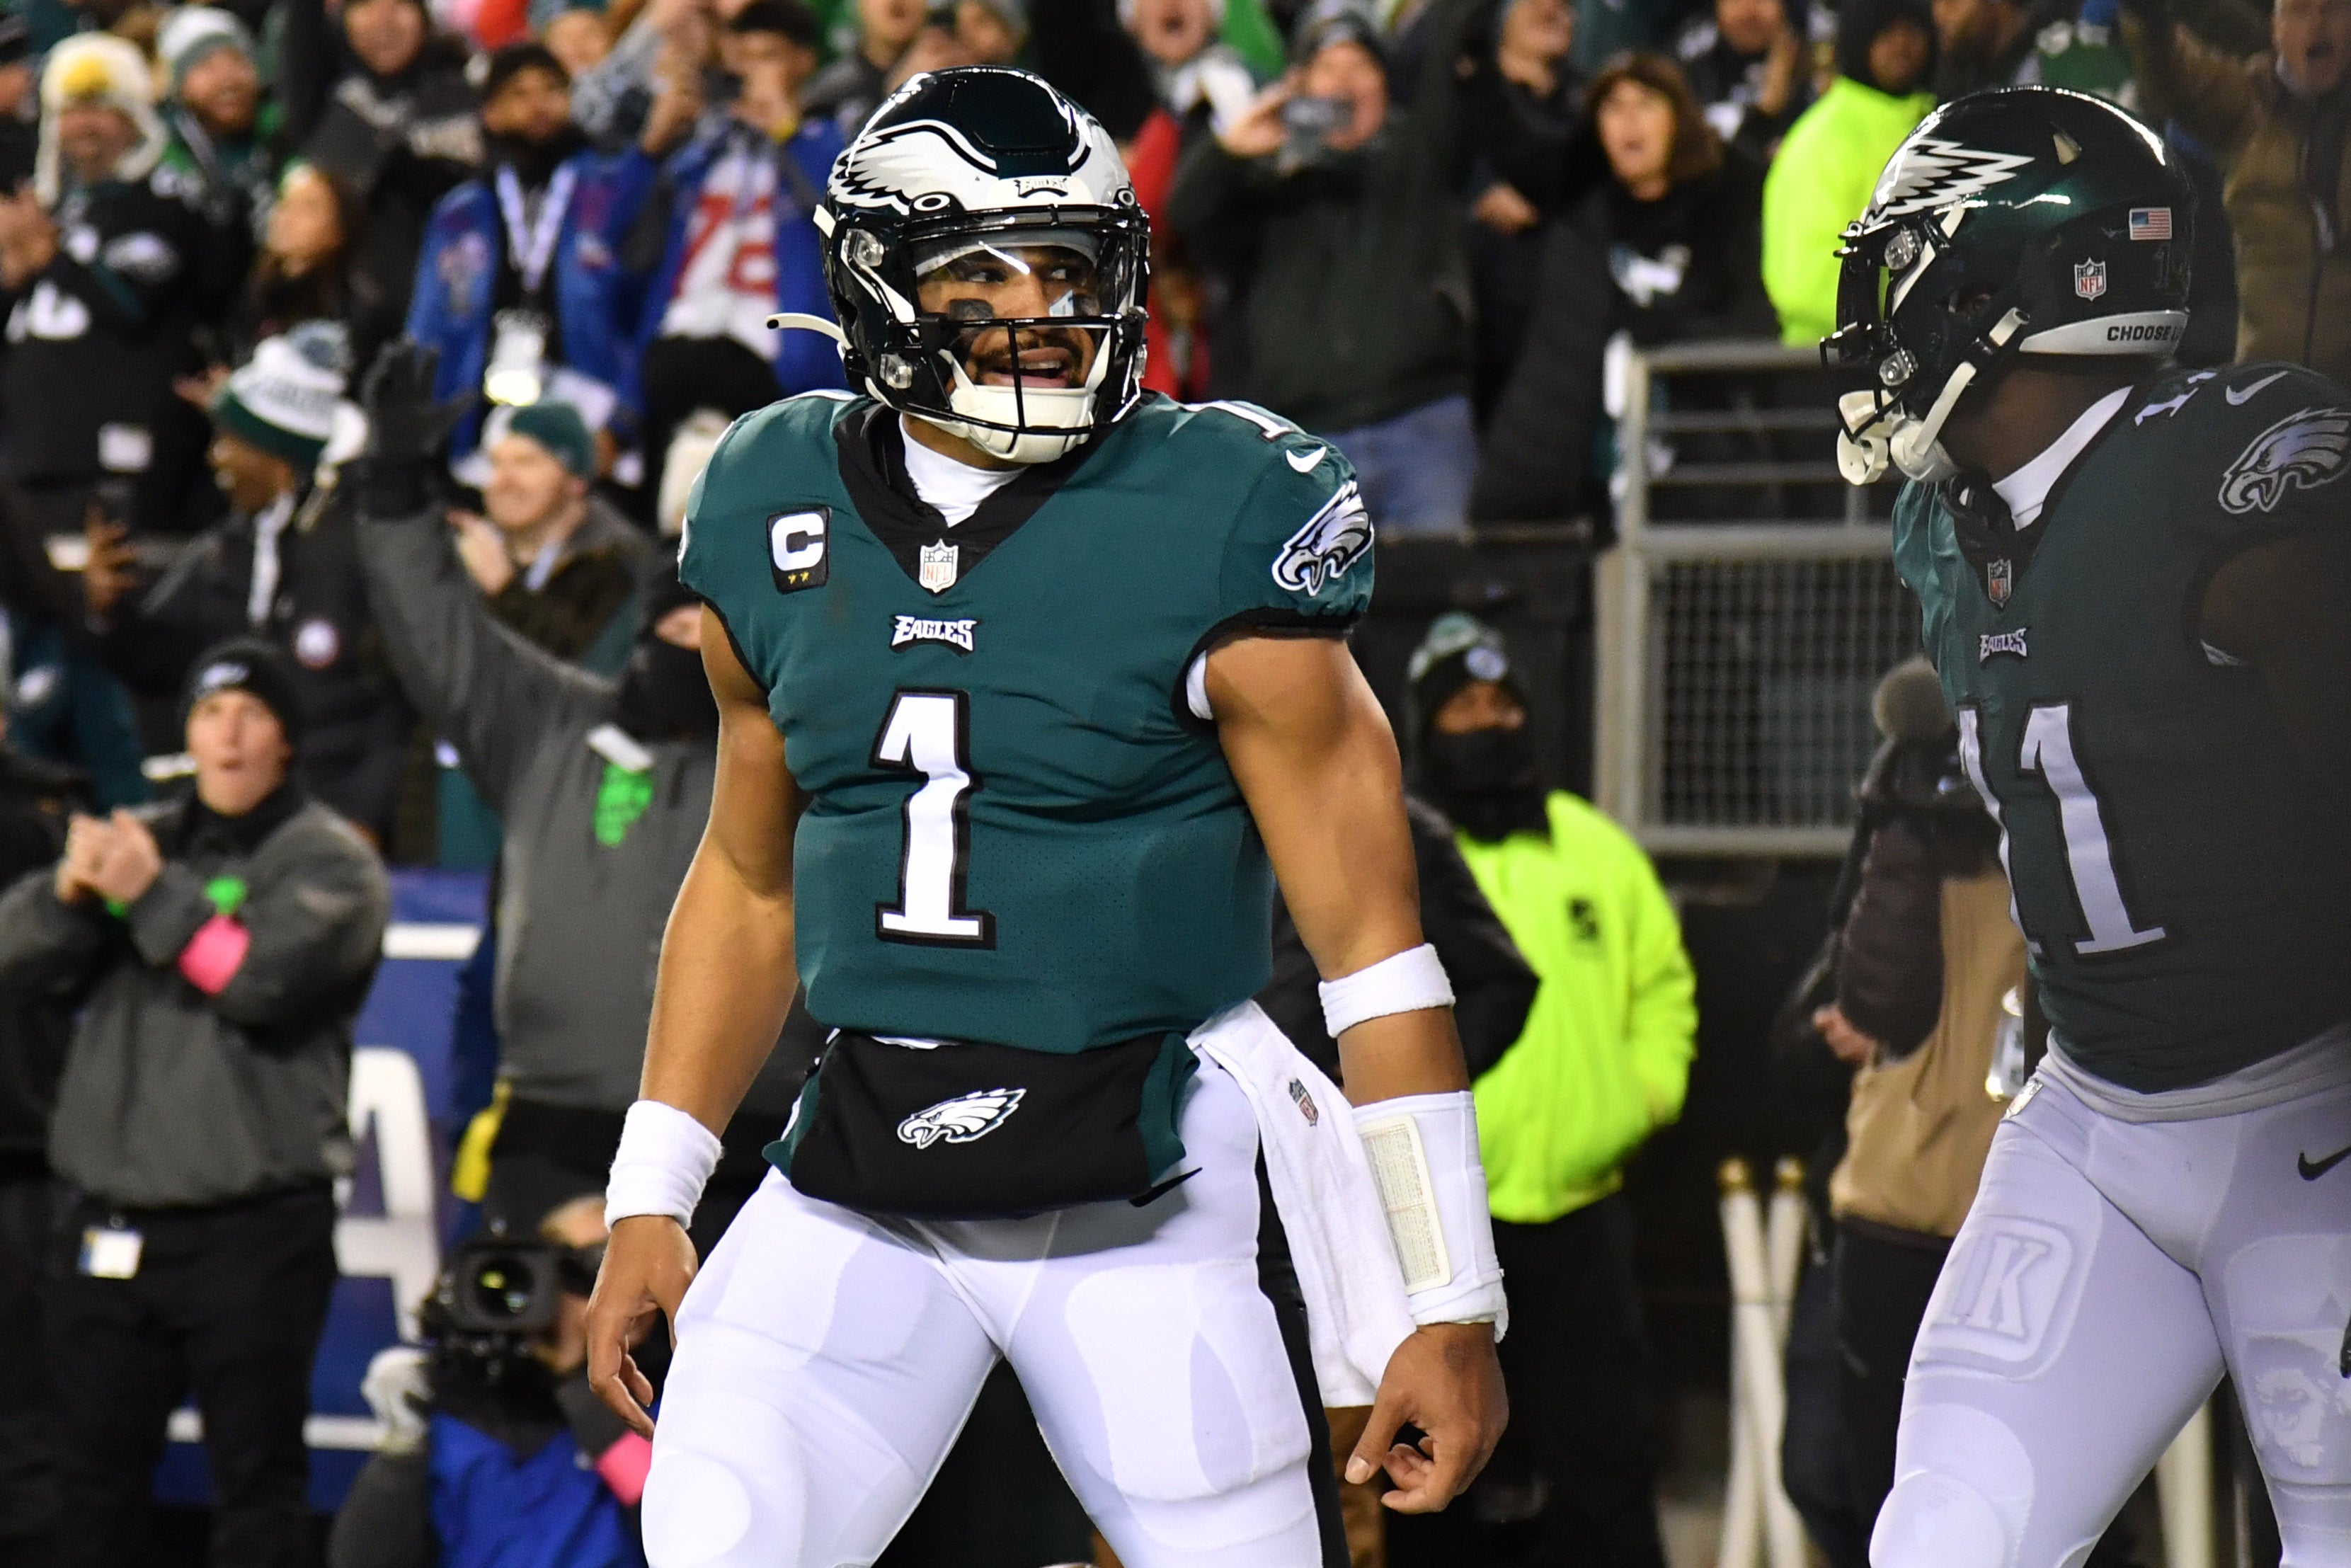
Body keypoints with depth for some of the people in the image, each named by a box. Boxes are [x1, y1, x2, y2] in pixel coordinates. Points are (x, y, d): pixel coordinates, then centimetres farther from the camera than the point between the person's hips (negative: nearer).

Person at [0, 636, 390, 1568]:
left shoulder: (329, 860, 2)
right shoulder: (144, 841, 16)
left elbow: (268, 976, -16)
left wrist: (153, 895, -16)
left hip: (254, 1222, -5)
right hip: (113, 1224, 5)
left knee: (255, 1475, -4)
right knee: (93, 1465, 10)